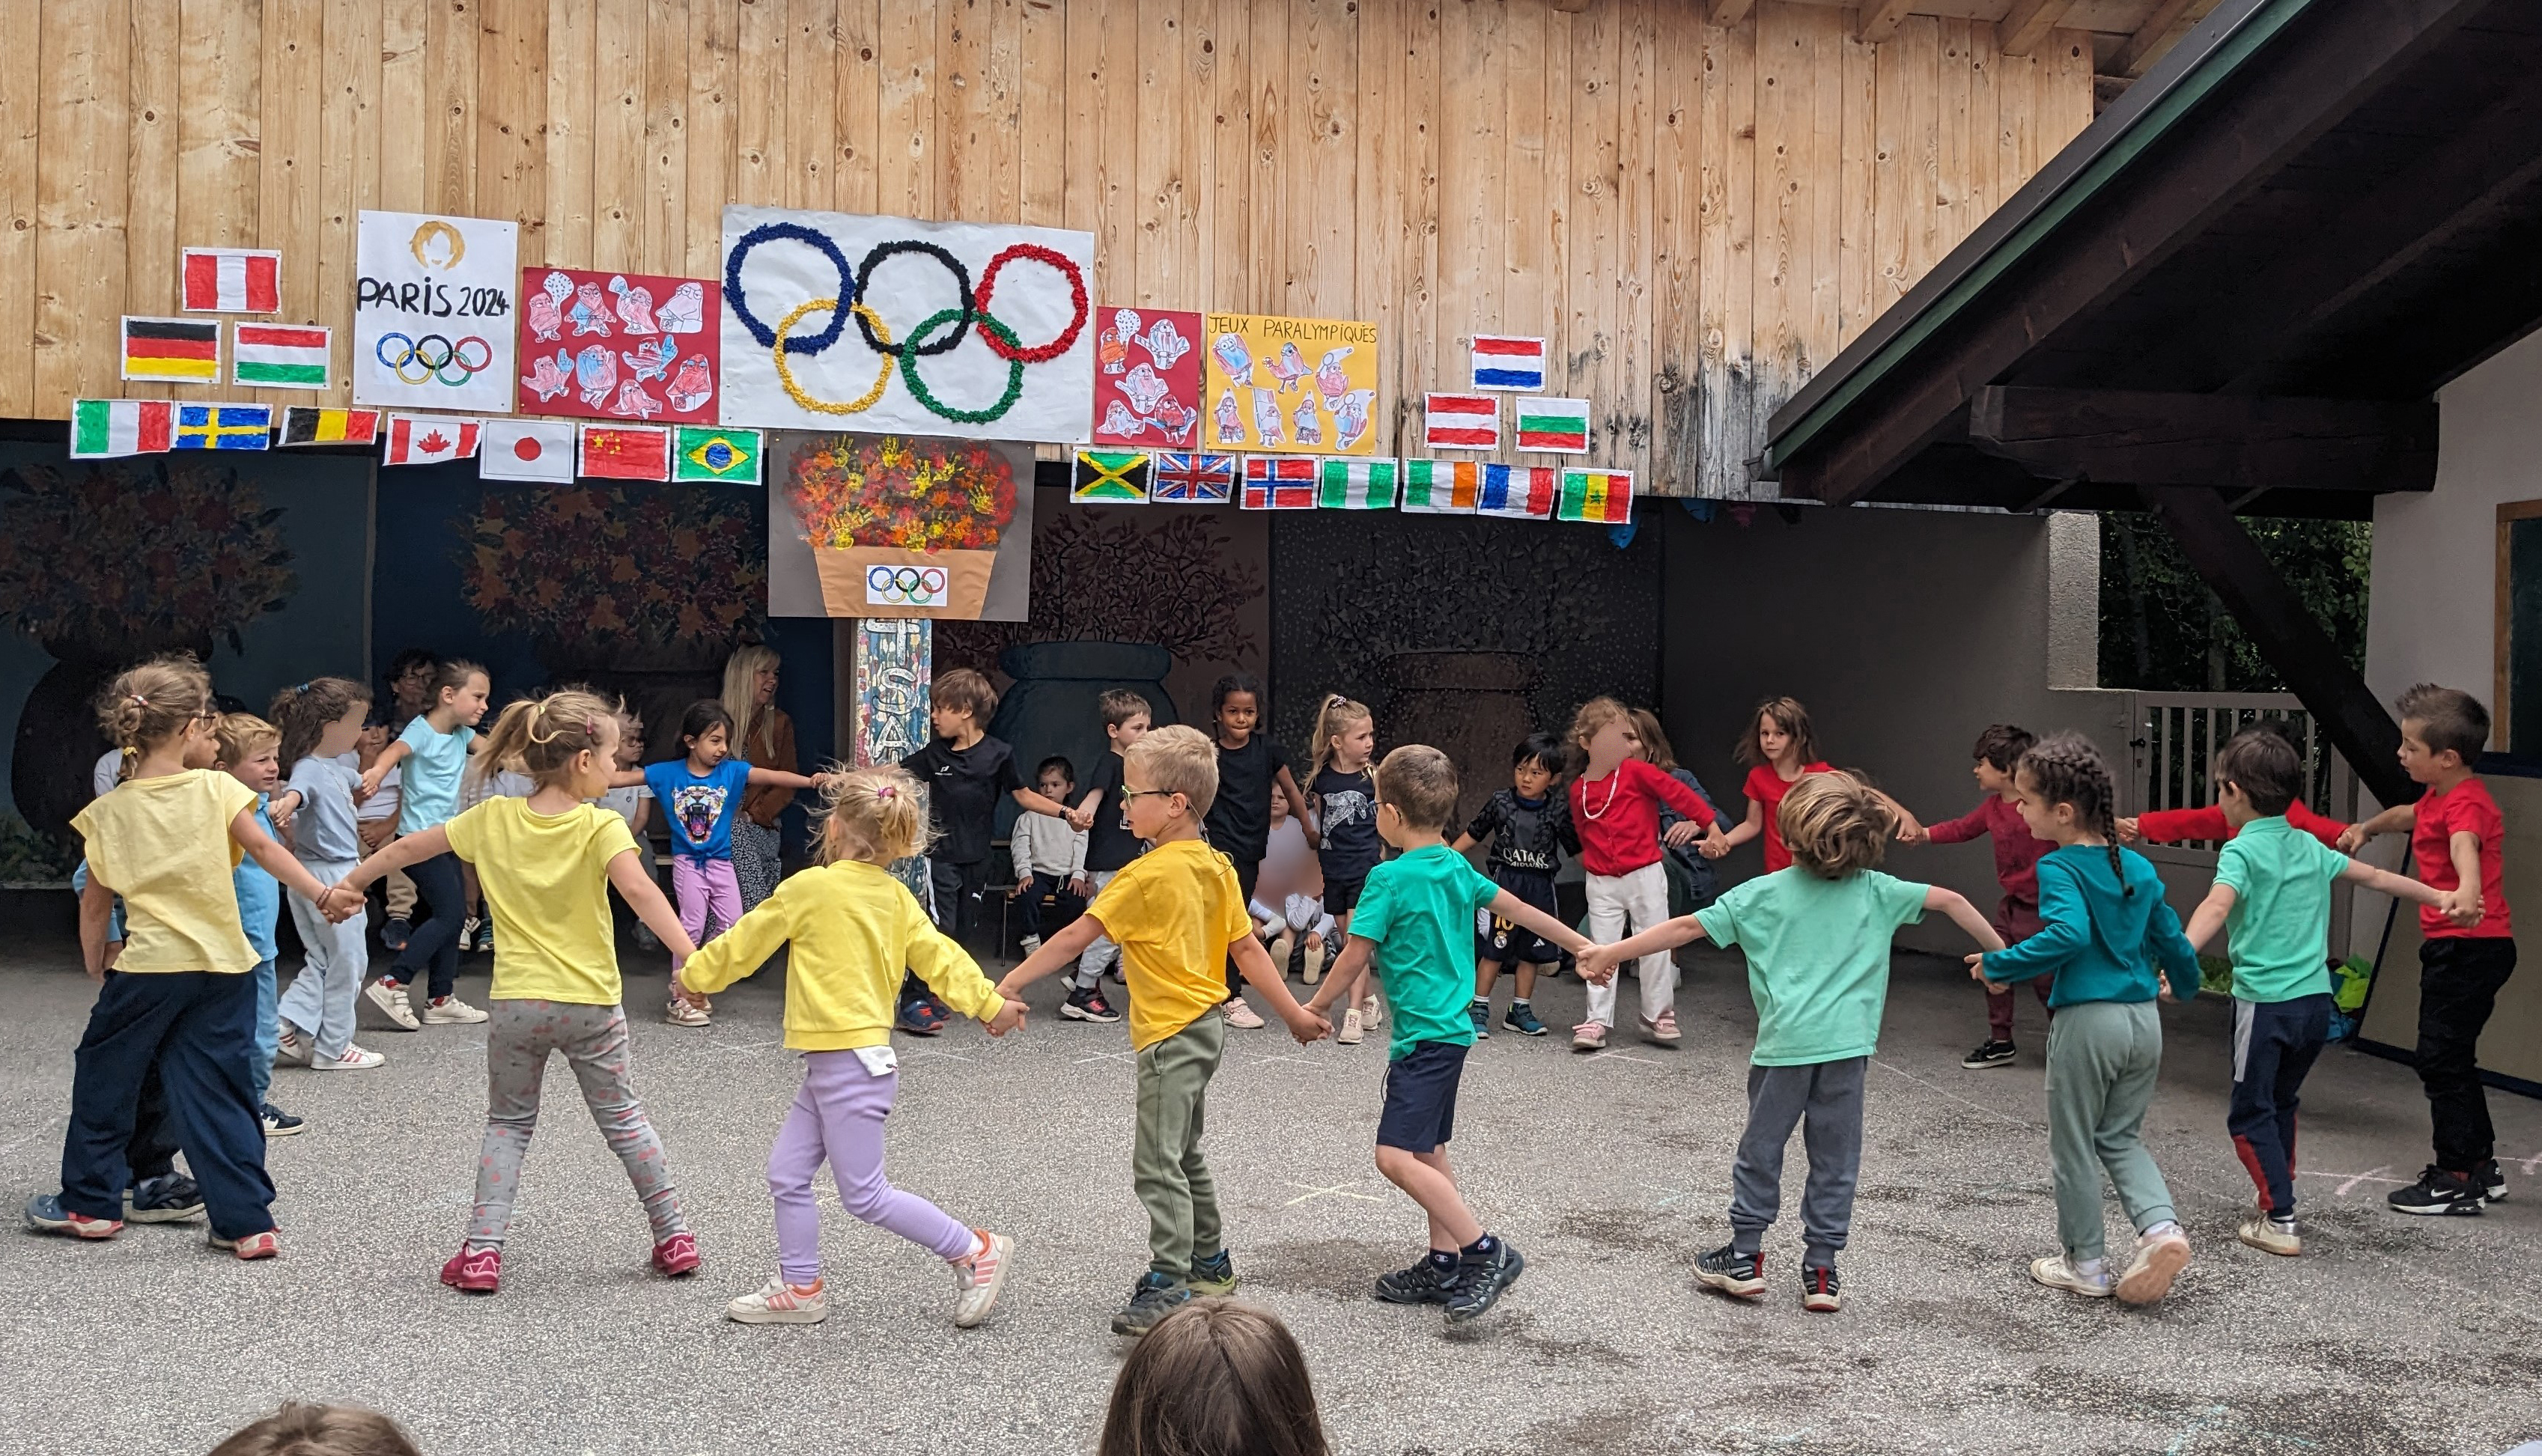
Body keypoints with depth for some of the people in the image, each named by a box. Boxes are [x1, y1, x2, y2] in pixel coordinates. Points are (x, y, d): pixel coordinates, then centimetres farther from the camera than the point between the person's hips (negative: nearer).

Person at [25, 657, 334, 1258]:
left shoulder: (109, 812, 0)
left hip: (147, 967, 0)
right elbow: (265, 850, -14)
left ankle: (89, 1203, 30)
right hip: (223, 967, 0)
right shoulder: (216, 789, -5)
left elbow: (95, 902, 6)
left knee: (104, 1076, 20)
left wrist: (94, 963, 19)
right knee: (218, 1092, 6)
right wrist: (322, 893, -14)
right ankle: (246, 1221, 3)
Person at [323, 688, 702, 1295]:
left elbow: (408, 846, 11)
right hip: (590, 1004, -2)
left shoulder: (493, 818, 1)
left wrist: (349, 884, 26)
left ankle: (482, 1251, 8)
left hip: (516, 1003, 2)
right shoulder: (601, 827, -11)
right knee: (623, 1118, 14)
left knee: (508, 1123, 18)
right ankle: (674, 1237, 18)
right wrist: (690, 957, -35)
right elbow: (639, 890, -27)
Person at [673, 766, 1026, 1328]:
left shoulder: (810, 887, -13)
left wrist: (694, 975, 11)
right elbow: (938, 955, 4)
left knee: (865, 1195, 0)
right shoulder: (896, 897, 6)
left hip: (848, 1062, -9)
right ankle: (799, 1288, 22)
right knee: (787, 1172, 14)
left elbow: (746, 941, -3)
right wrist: (989, 1003, 9)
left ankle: (977, 1250, 6)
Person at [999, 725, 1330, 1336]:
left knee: (1158, 1163, -7)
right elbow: (1247, 948, 6)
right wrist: (1293, 1013, 12)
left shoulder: (1146, 875, -19)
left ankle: (1166, 1287, -9)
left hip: (1171, 1034, -10)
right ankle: (1209, 1262, 34)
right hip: (1206, 1025, 10)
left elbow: (1074, 938, -18)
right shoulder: (1217, 867, 5)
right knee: (1183, 1155, 22)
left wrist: (1010, 983, -13)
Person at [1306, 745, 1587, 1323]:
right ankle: (1444, 1266, 23)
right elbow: (1521, 910, 16)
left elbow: (1355, 957, -11)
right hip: (1449, 1030, 10)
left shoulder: (1389, 878, -15)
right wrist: (1584, 947, 28)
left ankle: (1488, 1252, -12)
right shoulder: (1459, 869, 9)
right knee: (1427, 1151, 16)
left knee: (1396, 1156, -12)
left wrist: (1315, 1008, 3)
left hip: (1424, 1036, -10)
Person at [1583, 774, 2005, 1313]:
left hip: (1784, 1042, -1)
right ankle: (1821, 1272, 13)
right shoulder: (1876, 890, 5)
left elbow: (1688, 928, -1)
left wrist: (1611, 953, 4)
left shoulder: (1764, 893, 0)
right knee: (1835, 1158, 10)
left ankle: (1746, 1256, 22)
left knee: (1761, 1148, 14)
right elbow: (1951, 900, 6)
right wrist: (1999, 954, 17)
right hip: (1847, 1045, 1)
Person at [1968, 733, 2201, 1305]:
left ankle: (2085, 1264, 20)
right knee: (2122, 1136, 21)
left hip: (2087, 1020, -6)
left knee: (2073, 1145, 10)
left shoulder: (2059, 869, -13)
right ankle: (2161, 1227, 1)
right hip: (2143, 1019, 7)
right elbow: (2171, 936, 17)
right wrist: (2182, 984, 37)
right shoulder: (2138, 867, 8)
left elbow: (2069, 935, -29)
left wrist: (1999, 965, -20)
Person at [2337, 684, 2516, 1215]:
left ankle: (2457, 1179, -2)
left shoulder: (2465, 802, -19)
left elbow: (2464, 848, -42)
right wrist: (2366, 828, 38)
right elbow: (2407, 815, 38)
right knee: (2449, 1057, 16)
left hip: (2470, 946, -11)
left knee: (2441, 1057, -8)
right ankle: (2481, 1168, 26)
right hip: (2453, 946, 11)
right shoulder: (2438, 797, 12)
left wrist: (2466, 892, -59)